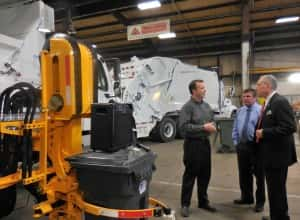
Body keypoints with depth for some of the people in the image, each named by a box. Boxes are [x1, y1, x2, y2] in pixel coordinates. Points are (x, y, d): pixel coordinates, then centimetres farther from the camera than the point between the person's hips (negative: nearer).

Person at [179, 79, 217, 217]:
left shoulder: (206, 106, 11)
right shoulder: (187, 107, -13)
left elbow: (212, 120, 21)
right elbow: (183, 126, -22)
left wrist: (212, 126, -3)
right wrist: (203, 127, -21)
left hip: (205, 143, 7)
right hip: (193, 144, -7)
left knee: (205, 175, 15)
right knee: (190, 175, 2)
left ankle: (203, 202, 31)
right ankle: (185, 204, 16)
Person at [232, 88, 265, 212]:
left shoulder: (260, 110, -10)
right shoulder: (240, 111, 11)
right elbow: (235, 128, 14)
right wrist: (236, 142, 8)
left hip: (255, 146, -6)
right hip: (242, 145, 6)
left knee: (259, 174, 8)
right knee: (243, 174, 16)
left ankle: (260, 202, 24)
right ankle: (246, 197, 34)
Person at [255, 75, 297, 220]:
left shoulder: (280, 102, -18)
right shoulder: (269, 103, 12)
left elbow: (289, 127, -26)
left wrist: (264, 133, -21)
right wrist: (260, 132, 5)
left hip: (278, 155, -10)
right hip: (270, 154, 10)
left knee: (277, 190, 2)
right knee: (274, 189, 20)